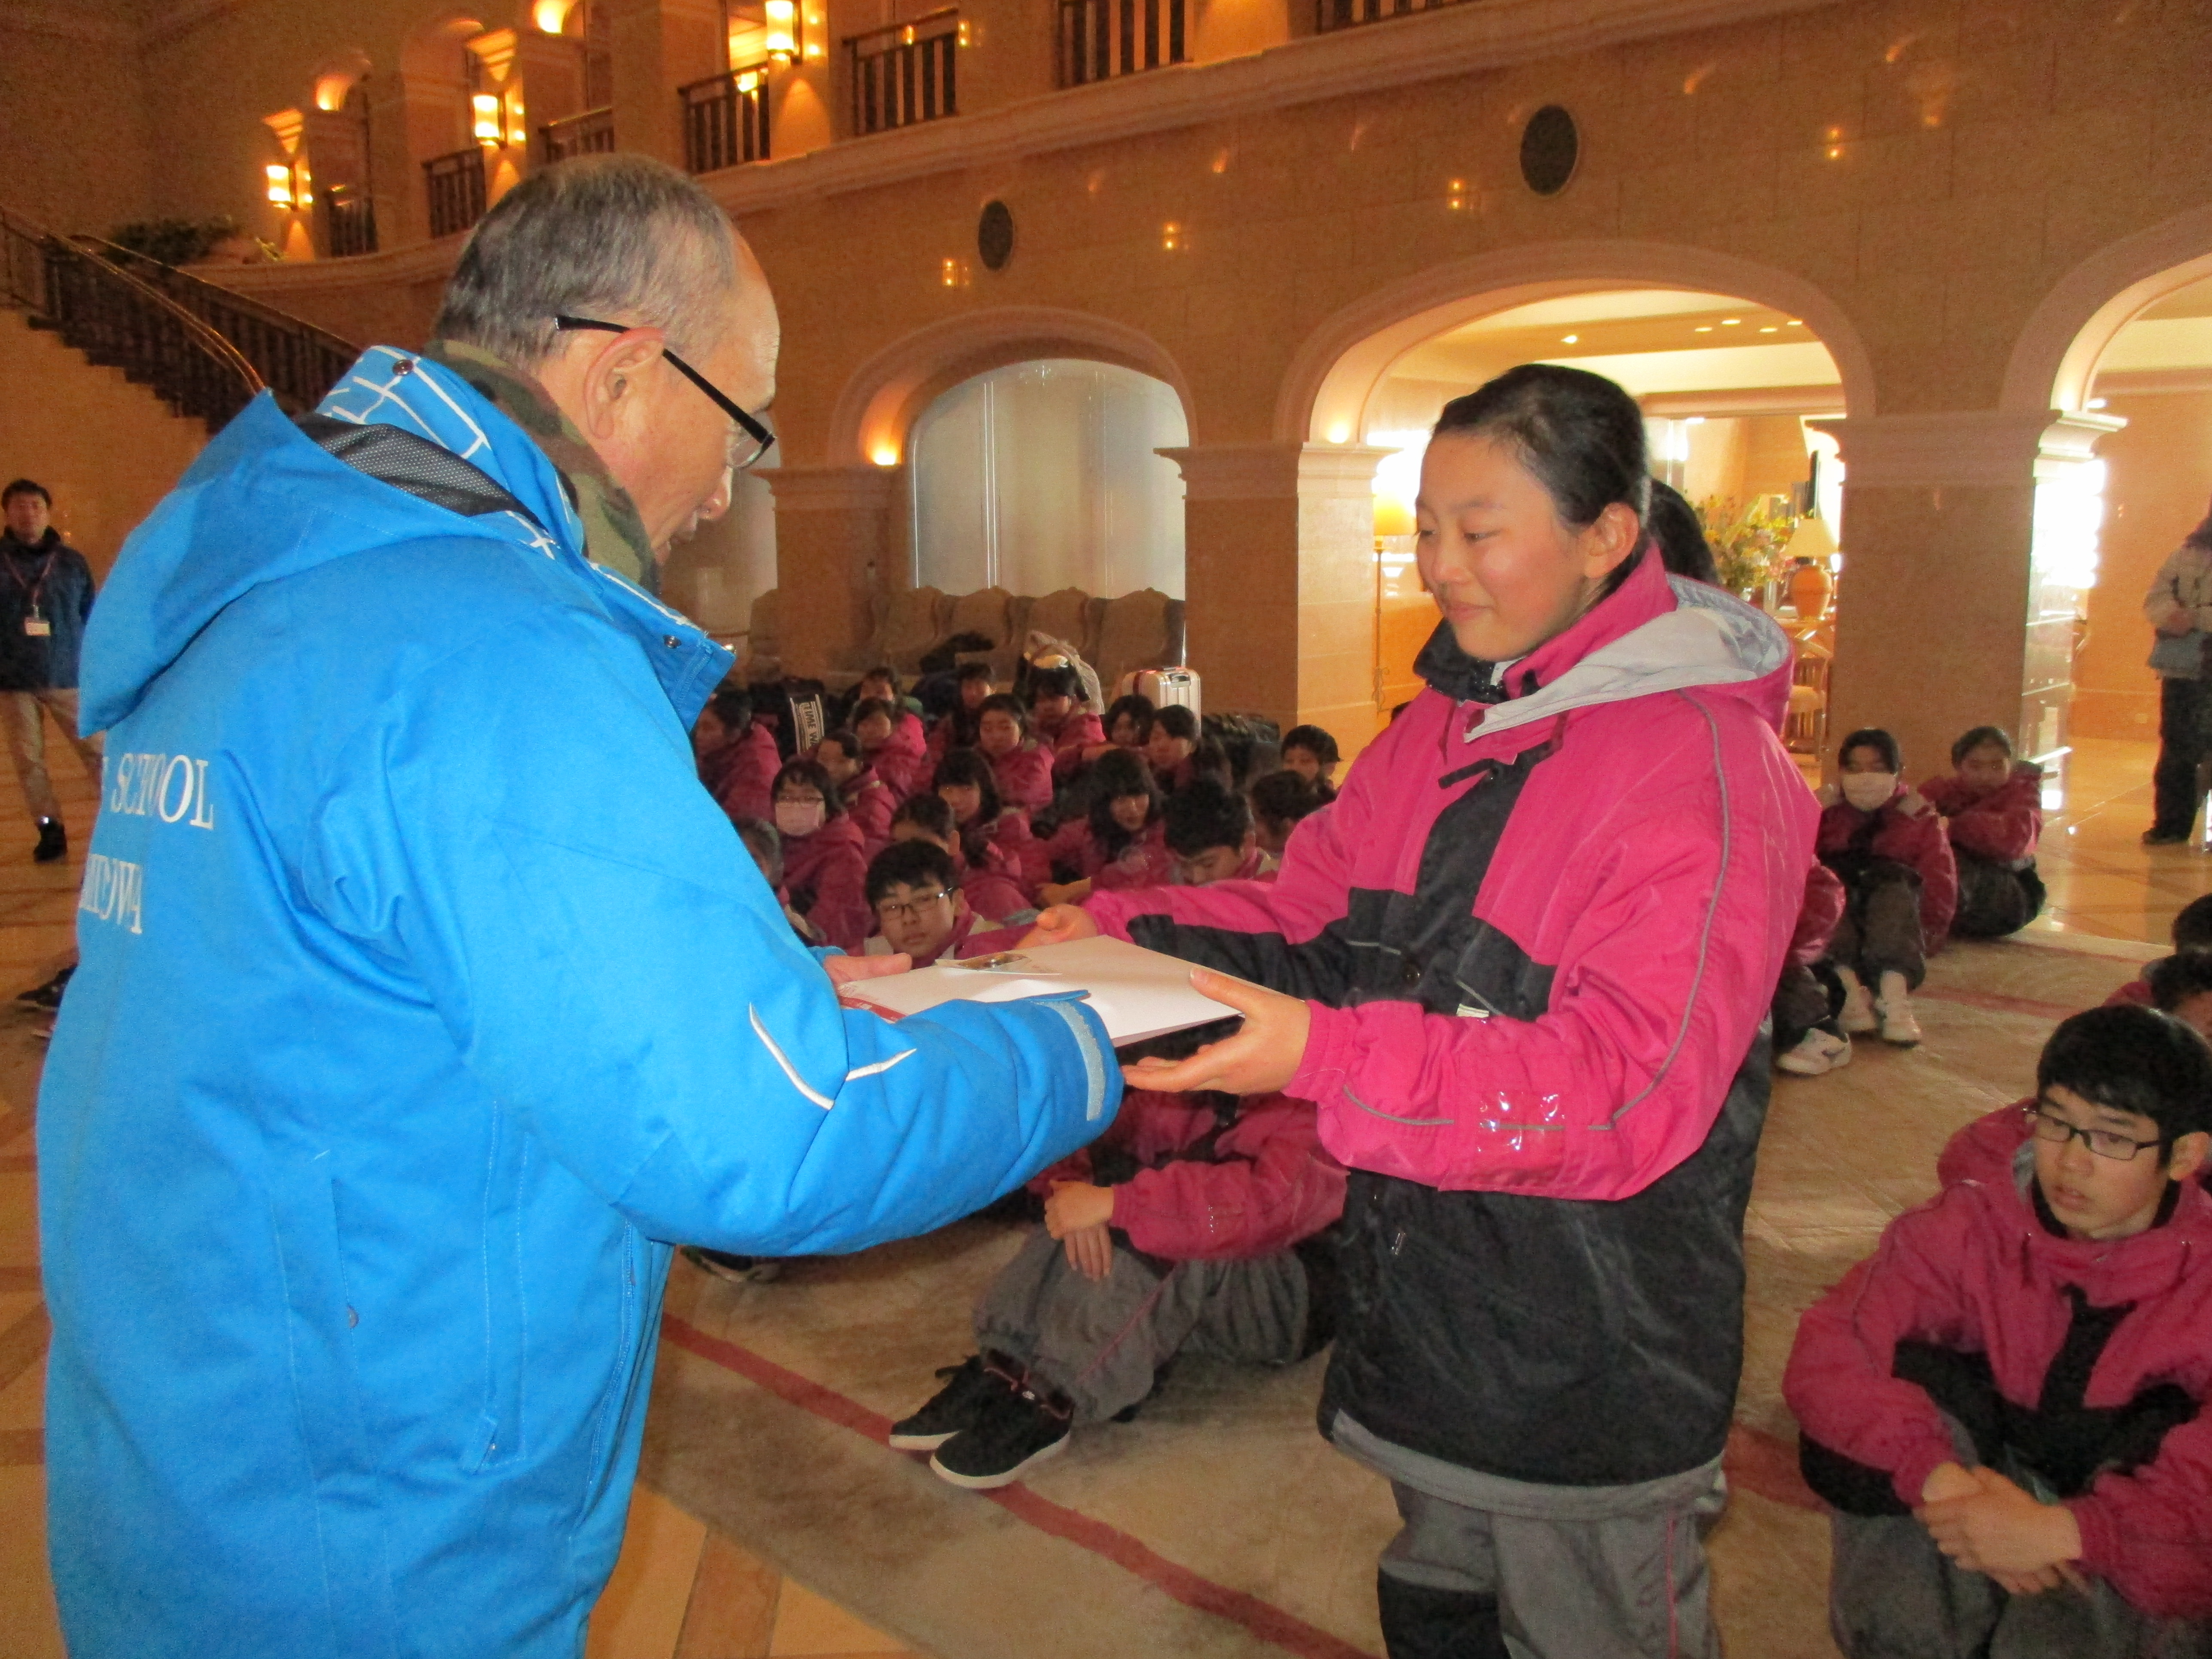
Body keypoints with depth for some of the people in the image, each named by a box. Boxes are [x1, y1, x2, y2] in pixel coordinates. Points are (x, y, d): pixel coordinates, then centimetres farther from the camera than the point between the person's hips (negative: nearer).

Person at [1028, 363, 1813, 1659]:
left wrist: (1326, 1055, -38)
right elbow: (1312, 922, 8)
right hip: (1427, 1309, 7)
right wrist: (1123, 935, -9)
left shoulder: (1706, 762, -21)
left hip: (1591, 1362, -7)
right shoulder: (1442, 726, 5)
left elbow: (1634, 1086, -28)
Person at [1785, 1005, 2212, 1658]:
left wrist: (2061, 1531, -34)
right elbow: (1825, 1353, -18)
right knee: (1913, 1376, -26)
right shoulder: (1971, 1228, -9)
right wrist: (1939, 1478, -33)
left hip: (2134, 1577, -1)